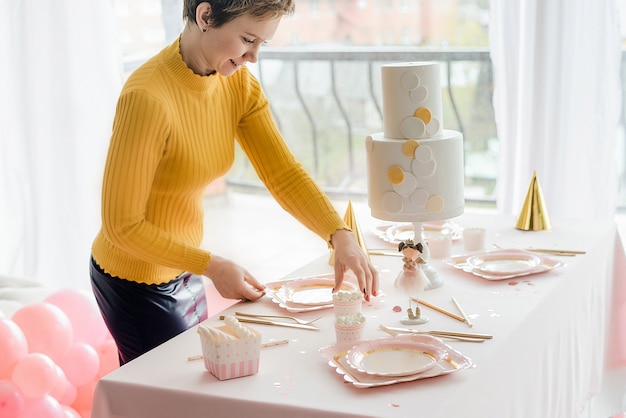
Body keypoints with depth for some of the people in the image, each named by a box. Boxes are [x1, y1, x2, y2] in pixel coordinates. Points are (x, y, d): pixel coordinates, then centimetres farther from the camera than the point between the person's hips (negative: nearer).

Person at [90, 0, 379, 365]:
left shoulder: (238, 82, -6)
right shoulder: (147, 98, -29)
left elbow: (284, 173, -10)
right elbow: (123, 225, -25)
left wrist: (341, 236, -23)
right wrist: (212, 266, -23)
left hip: (183, 274, 8)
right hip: (137, 282, -7)